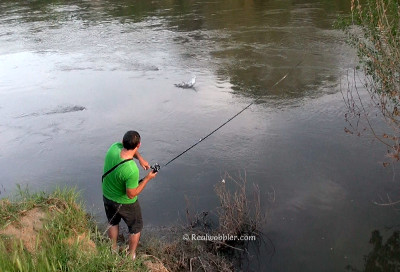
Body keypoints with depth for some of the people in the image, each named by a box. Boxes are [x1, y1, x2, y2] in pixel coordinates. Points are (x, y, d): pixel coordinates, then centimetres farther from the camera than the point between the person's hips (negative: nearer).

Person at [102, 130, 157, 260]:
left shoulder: (114, 147, -22)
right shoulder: (132, 171, -39)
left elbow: (127, 148, 3)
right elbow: (131, 195, -26)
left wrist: (140, 158, -9)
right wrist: (147, 178, -18)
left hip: (107, 196, 6)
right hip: (125, 203, -6)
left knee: (113, 223, 32)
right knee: (136, 228, 22)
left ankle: (114, 250, 53)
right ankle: (132, 256, 38)